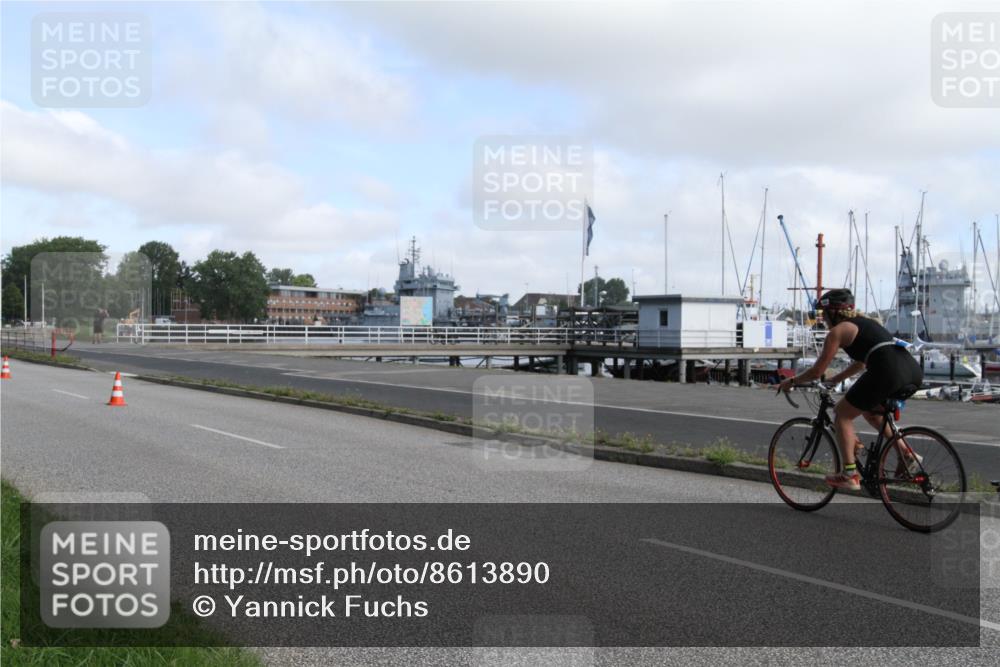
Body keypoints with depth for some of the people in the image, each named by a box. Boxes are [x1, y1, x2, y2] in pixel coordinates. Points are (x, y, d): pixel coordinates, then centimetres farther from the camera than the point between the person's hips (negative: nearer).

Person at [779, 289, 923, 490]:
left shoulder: (837, 331, 6)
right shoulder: (864, 323, 30)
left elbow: (817, 372, 8)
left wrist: (792, 381, 23)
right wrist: (835, 379, 46)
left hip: (888, 373, -8)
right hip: (914, 371, 8)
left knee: (841, 413, 9)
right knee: (871, 412, 32)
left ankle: (850, 474, 3)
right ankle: (906, 453, 22)